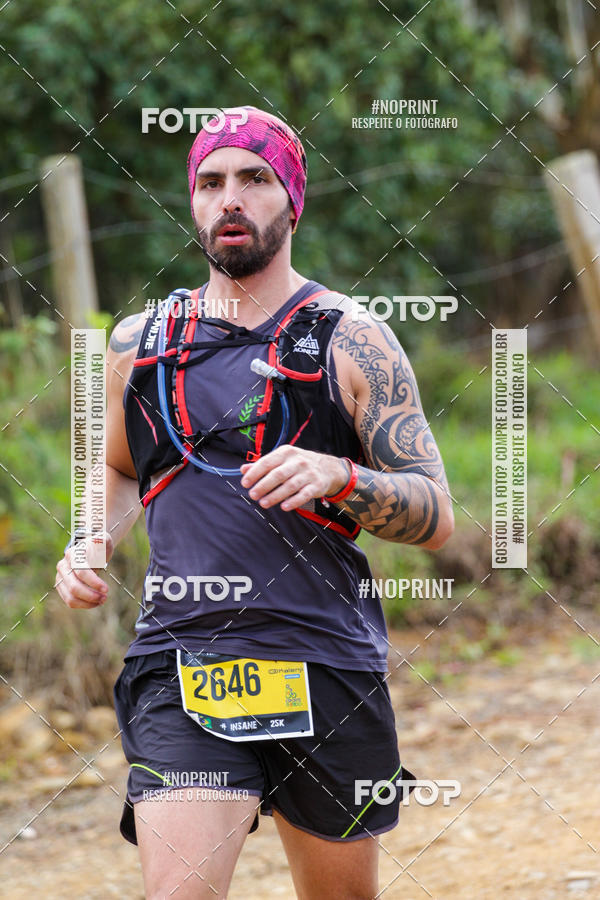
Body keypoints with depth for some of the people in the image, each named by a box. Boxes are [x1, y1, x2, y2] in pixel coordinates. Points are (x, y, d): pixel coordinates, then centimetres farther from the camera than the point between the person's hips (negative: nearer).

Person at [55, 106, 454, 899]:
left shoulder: (351, 342, 0)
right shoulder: (140, 344, 10)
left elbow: (436, 517, -2)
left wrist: (338, 476, -21)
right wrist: (93, 545, 8)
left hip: (326, 667, -1)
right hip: (180, 665, 1)